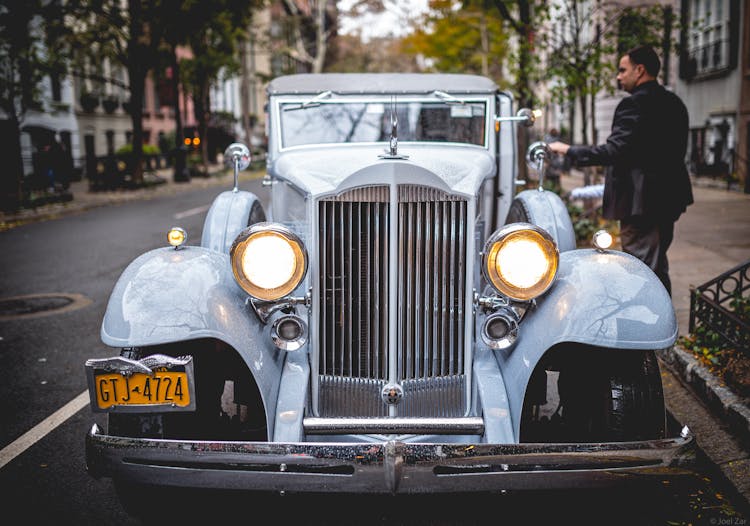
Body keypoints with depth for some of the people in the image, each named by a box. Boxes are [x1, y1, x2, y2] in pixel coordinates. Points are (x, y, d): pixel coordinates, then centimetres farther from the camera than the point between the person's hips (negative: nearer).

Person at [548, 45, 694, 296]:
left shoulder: (634, 104, -15)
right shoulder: (674, 103, 13)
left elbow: (614, 151, -23)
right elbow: (677, 150, 18)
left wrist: (569, 151, -14)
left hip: (640, 200, -10)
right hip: (669, 199, 10)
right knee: (657, 266, 20)